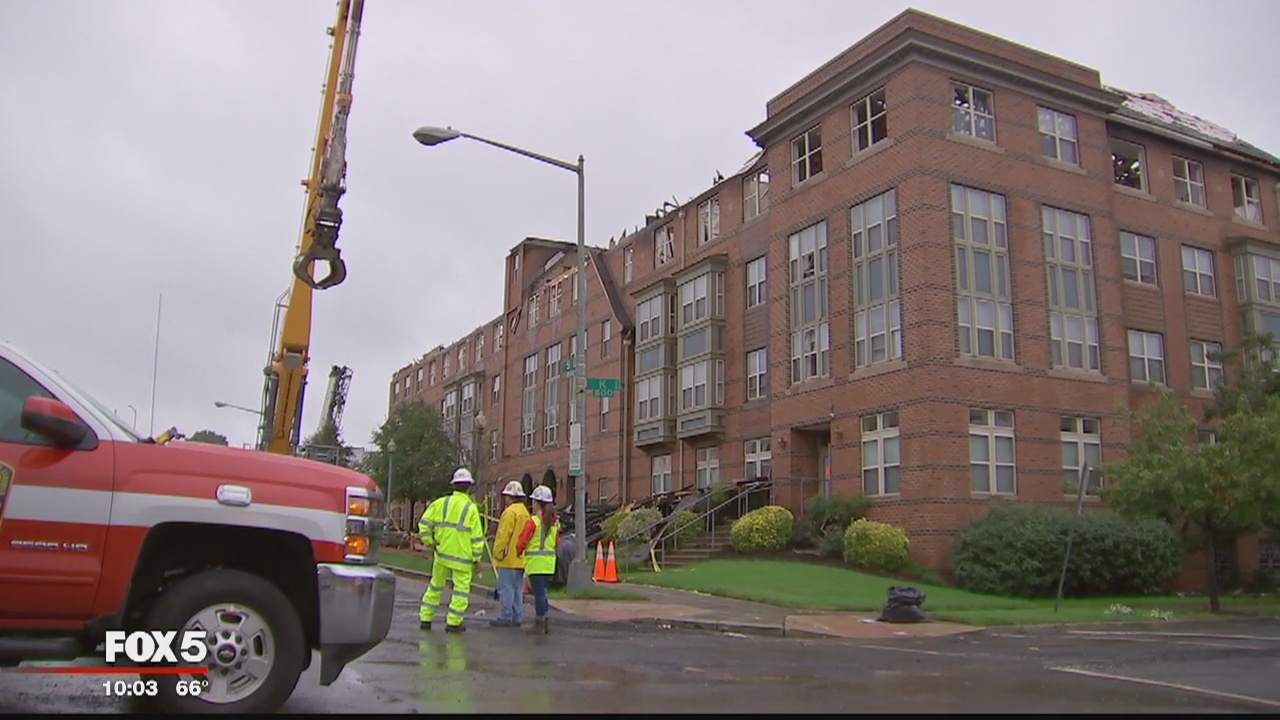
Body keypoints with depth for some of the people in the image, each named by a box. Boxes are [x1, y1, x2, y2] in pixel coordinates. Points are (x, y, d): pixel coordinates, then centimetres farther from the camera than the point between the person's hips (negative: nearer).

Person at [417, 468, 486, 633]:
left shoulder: (441, 503, 2)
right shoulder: (471, 508, -7)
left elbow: (424, 522, 0)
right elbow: (477, 536, -7)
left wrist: (428, 540, 9)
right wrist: (477, 558, -1)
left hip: (442, 553, 4)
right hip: (462, 557, -4)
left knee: (435, 585, 17)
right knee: (461, 588, 4)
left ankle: (425, 619, 21)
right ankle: (453, 622, 4)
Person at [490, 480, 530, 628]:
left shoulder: (510, 512, -14)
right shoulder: (525, 512, 16)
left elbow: (503, 535, -18)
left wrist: (497, 553, -12)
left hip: (508, 559, -9)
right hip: (520, 559, 9)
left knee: (506, 589, -6)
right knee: (517, 589, 11)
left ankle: (505, 618, -5)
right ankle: (517, 618, 14)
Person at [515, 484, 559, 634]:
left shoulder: (533, 521, -13)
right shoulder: (554, 521, 8)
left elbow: (522, 542, -12)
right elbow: (557, 542, 13)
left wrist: (518, 552, 7)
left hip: (536, 561, -7)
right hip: (549, 562, 7)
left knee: (539, 593, -2)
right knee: (542, 592, 16)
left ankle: (539, 625, 2)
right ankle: (543, 622, 20)